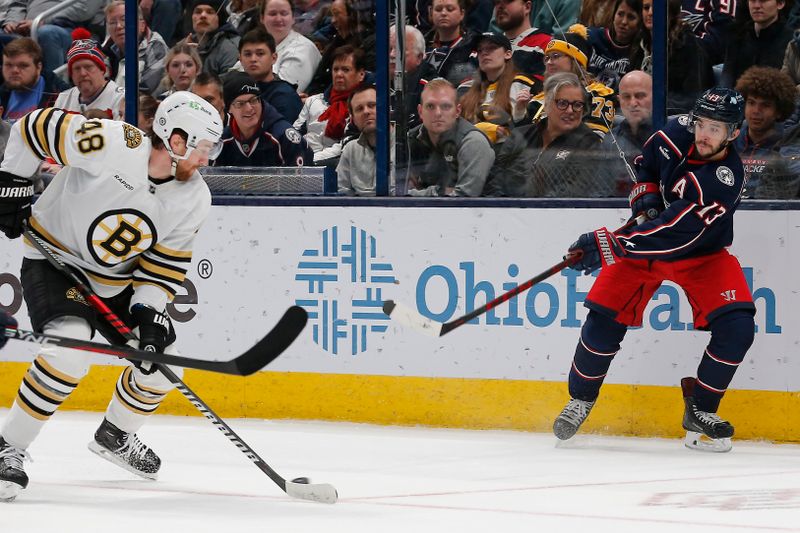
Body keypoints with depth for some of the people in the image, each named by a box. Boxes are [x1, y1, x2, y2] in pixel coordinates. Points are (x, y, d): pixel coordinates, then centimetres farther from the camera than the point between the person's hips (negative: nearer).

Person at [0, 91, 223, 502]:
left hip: (114, 282, 7)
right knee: (71, 350, -30)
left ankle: (114, 436, 35)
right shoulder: (111, 144, -28)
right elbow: (35, 128, -18)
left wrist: (149, 311, -15)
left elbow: (165, 264, -2)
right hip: (53, 262, -7)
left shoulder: (194, 200, -9)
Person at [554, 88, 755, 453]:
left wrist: (609, 245, -44)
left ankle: (700, 410, -1)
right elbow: (648, 159, 9)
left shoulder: (724, 181, -33)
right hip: (649, 231, 3)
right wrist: (645, 192, -8)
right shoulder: (680, 132, -17)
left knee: (736, 327, -21)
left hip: (701, 253, -3)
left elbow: (676, 235, -41)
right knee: (605, 316, -10)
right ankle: (581, 399, 12)